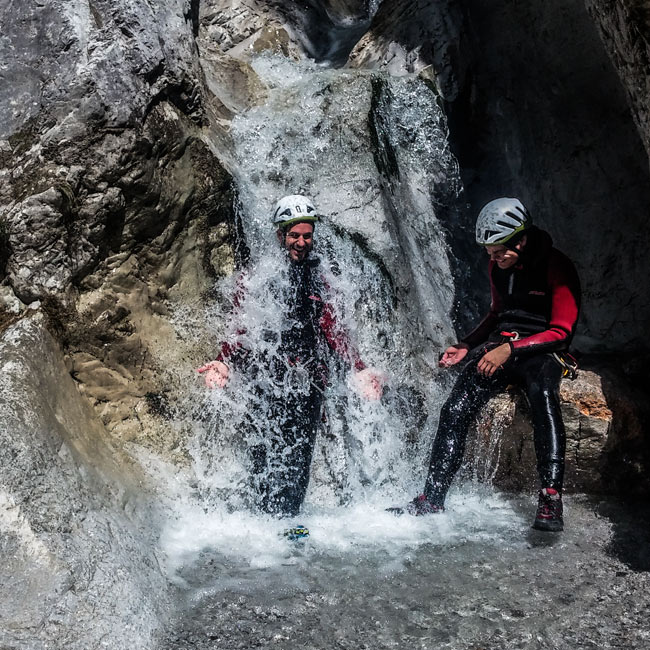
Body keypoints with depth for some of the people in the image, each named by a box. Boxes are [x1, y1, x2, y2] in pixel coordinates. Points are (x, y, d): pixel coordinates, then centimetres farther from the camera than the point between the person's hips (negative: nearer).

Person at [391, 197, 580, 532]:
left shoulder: (556, 267, -10)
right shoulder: (497, 267, 10)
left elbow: (560, 331, -13)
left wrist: (510, 349, -23)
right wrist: (466, 346, 10)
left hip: (542, 350, -5)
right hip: (499, 345, 5)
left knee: (543, 397, -39)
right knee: (455, 410, -17)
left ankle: (550, 498, -39)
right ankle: (432, 497, -11)